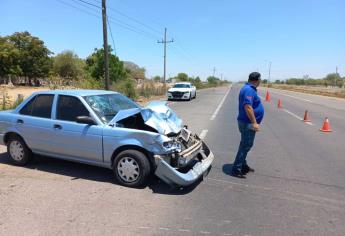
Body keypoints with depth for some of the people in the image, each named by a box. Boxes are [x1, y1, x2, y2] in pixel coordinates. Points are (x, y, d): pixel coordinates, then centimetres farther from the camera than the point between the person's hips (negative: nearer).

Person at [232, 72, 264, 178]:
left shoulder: (248, 88, 15)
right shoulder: (249, 90, -19)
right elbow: (248, 107, -28)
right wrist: (254, 122, -27)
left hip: (246, 122, 11)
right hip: (248, 123, -11)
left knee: (245, 145, 18)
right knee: (246, 145, -5)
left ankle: (243, 166, 31)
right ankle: (236, 169, 3)